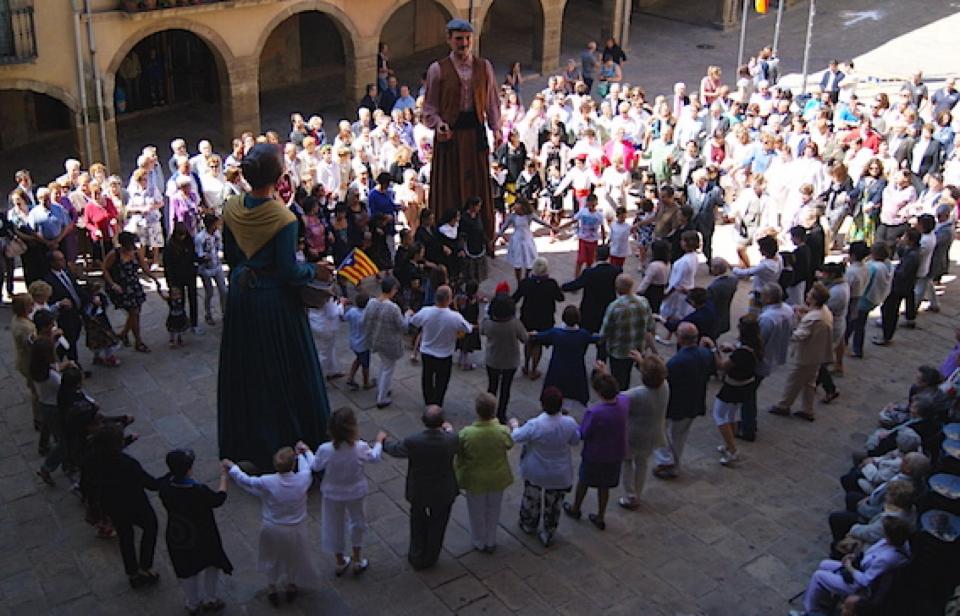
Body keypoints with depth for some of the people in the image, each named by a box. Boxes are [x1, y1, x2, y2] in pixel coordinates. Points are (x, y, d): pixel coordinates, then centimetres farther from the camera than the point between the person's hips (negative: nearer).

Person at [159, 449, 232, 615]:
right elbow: (218, 499, -15)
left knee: (186, 572, 27)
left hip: (177, 538, 3)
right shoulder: (199, 491, -35)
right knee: (212, 565, 27)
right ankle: (209, 600, 43)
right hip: (203, 538, -3)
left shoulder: (165, 487, -25)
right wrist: (223, 477, -1)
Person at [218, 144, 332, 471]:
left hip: (240, 297, 6)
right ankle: (288, 441, 20)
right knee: (283, 374, 9)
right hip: (274, 302, -6)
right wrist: (315, 270, -2)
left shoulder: (232, 208, -6)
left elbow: (230, 256, 6)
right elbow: (288, 271, -20)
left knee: (245, 372, 20)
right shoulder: (283, 218, -24)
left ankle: (244, 444, 36)